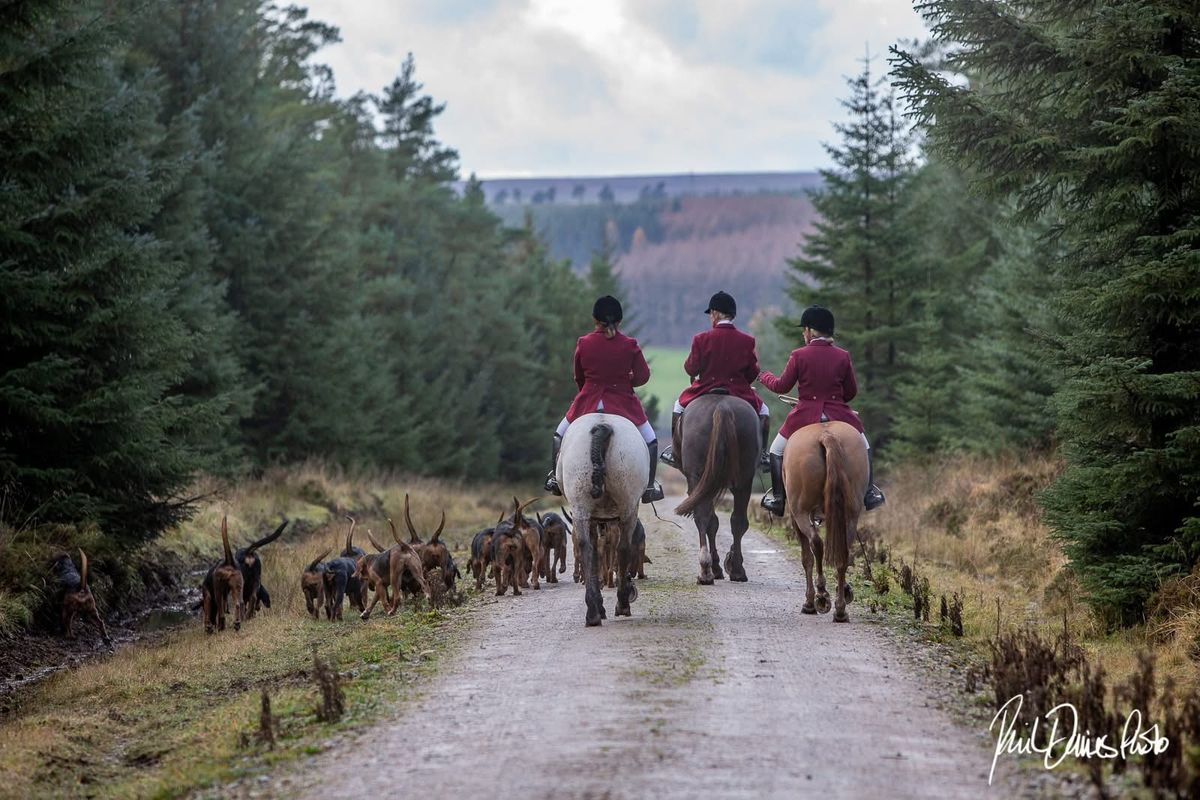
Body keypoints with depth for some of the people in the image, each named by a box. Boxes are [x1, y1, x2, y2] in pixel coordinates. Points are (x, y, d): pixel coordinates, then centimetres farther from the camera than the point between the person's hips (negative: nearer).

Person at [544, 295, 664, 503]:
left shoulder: (583, 344, -6)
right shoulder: (630, 345, -9)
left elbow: (578, 377, 5)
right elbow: (643, 376, -4)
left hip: (588, 401, 1)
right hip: (623, 403, -1)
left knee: (560, 435, 24)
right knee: (650, 441, 17)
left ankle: (555, 479, 20)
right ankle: (649, 487, 10)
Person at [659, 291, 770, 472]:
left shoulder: (701, 339, -11)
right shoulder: (747, 341, -7)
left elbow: (691, 369, -5)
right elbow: (753, 373, 0)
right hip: (739, 394, 0)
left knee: (679, 405, 30)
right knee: (763, 411, 28)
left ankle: (675, 452, 31)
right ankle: (762, 453, 21)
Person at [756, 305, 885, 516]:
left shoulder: (798, 355, -8)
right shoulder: (843, 356, -2)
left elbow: (782, 386, -1)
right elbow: (851, 392, 6)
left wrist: (764, 377, 19)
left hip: (805, 415, -2)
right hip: (839, 415, 2)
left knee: (777, 451, 19)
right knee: (863, 448, 26)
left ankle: (778, 499, 15)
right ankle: (870, 494, 22)